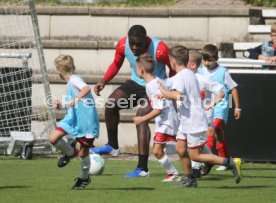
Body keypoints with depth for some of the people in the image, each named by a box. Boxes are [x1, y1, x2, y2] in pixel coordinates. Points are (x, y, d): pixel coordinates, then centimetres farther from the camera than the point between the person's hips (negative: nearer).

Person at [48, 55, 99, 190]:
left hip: (86, 120, -8)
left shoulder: (74, 80, -13)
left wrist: (77, 99, -49)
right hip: (72, 118, 8)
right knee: (53, 138, -9)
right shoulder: (70, 82, 15)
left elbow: (87, 88, -36)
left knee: (83, 153, 1)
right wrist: (61, 105, 21)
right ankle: (70, 152, 17)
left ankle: (84, 178, 23)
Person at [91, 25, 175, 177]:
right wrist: (104, 81, -8)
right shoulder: (123, 45, -15)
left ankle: (142, 168, -20)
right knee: (111, 103, -12)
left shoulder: (159, 50, -29)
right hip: (136, 84, 6)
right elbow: (116, 64, 5)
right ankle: (112, 146, 7)